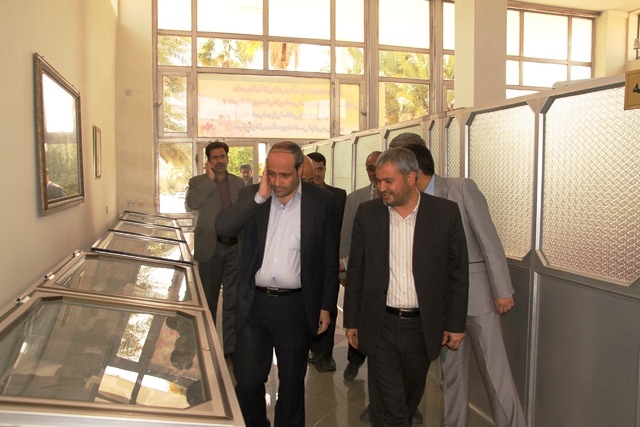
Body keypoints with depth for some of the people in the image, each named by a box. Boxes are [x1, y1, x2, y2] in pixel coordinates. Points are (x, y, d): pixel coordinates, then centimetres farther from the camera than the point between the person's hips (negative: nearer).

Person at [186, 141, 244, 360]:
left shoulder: (238, 182, 10)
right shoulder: (198, 182, 1)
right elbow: (192, 203, -19)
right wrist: (210, 179, -16)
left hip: (235, 247, 2)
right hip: (210, 247, -2)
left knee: (233, 300, 4)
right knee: (209, 298, 12)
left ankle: (231, 347, 14)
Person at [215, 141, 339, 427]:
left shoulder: (322, 201, -4)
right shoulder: (251, 195, 2)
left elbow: (330, 259, 0)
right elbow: (222, 227, -14)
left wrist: (326, 306, 0)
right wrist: (260, 196, -19)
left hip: (296, 306, -1)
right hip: (254, 304, 2)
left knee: (292, 382, 16)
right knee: (246, 380, 13)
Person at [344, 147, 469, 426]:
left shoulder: (446, 212, -6)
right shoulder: (367, 213, -2)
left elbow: (458, 272, 0)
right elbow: (355, 272, 4)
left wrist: (456, 324, 1)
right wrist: (351, 321, 5)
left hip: (423, 326, 1)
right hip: (381, 326, 0)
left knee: (411, 396, 20)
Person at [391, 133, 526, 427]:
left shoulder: (462, 188, -10)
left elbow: (489, 240, -11)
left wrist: (503, 290, -12)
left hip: (477, 293, -5)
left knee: (495, 372, 2)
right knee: (451, 371, 14)